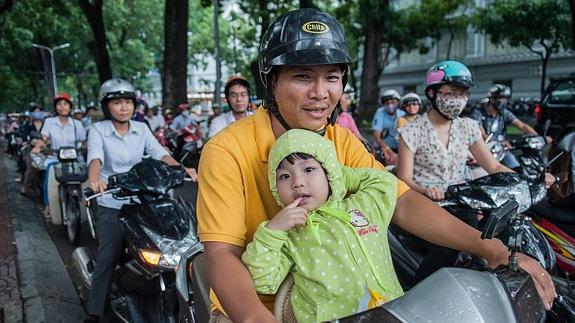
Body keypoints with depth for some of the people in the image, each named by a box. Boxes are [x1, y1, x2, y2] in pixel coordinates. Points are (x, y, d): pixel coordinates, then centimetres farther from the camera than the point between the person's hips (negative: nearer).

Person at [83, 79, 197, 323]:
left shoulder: (142, 129, 6)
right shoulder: (98, 130, -3)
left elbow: (160, 153, -5)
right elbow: (95, 157, -21)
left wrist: (182, 169, -23)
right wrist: (94, 179, -43)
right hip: (111, 205, -3)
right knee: (107, 259, -1)